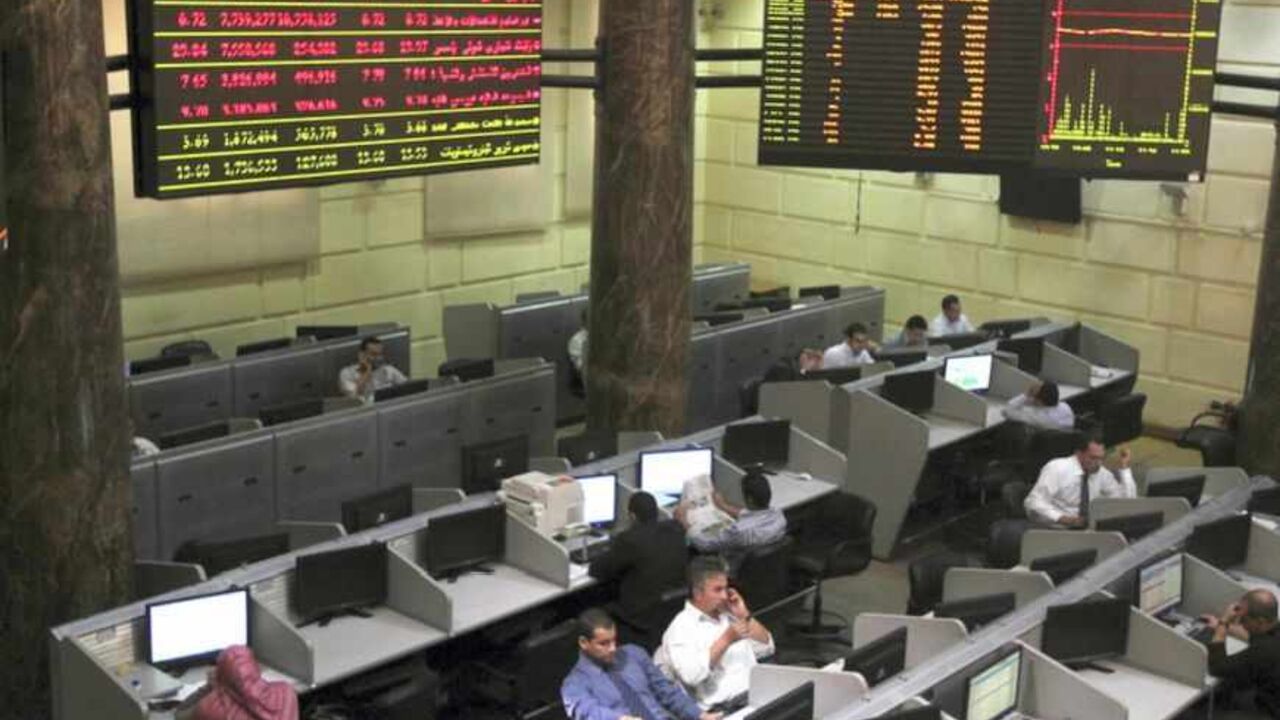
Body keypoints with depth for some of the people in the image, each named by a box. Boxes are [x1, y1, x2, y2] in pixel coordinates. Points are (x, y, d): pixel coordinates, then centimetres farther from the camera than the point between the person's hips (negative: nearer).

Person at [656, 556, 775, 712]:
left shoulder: (728, 615, 20)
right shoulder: (681, 628, -2)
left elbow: (766, 648, 20)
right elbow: (691, 675, -17)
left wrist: (745, 616, 7)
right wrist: (726, 640, -16)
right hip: (724, 707, -7)